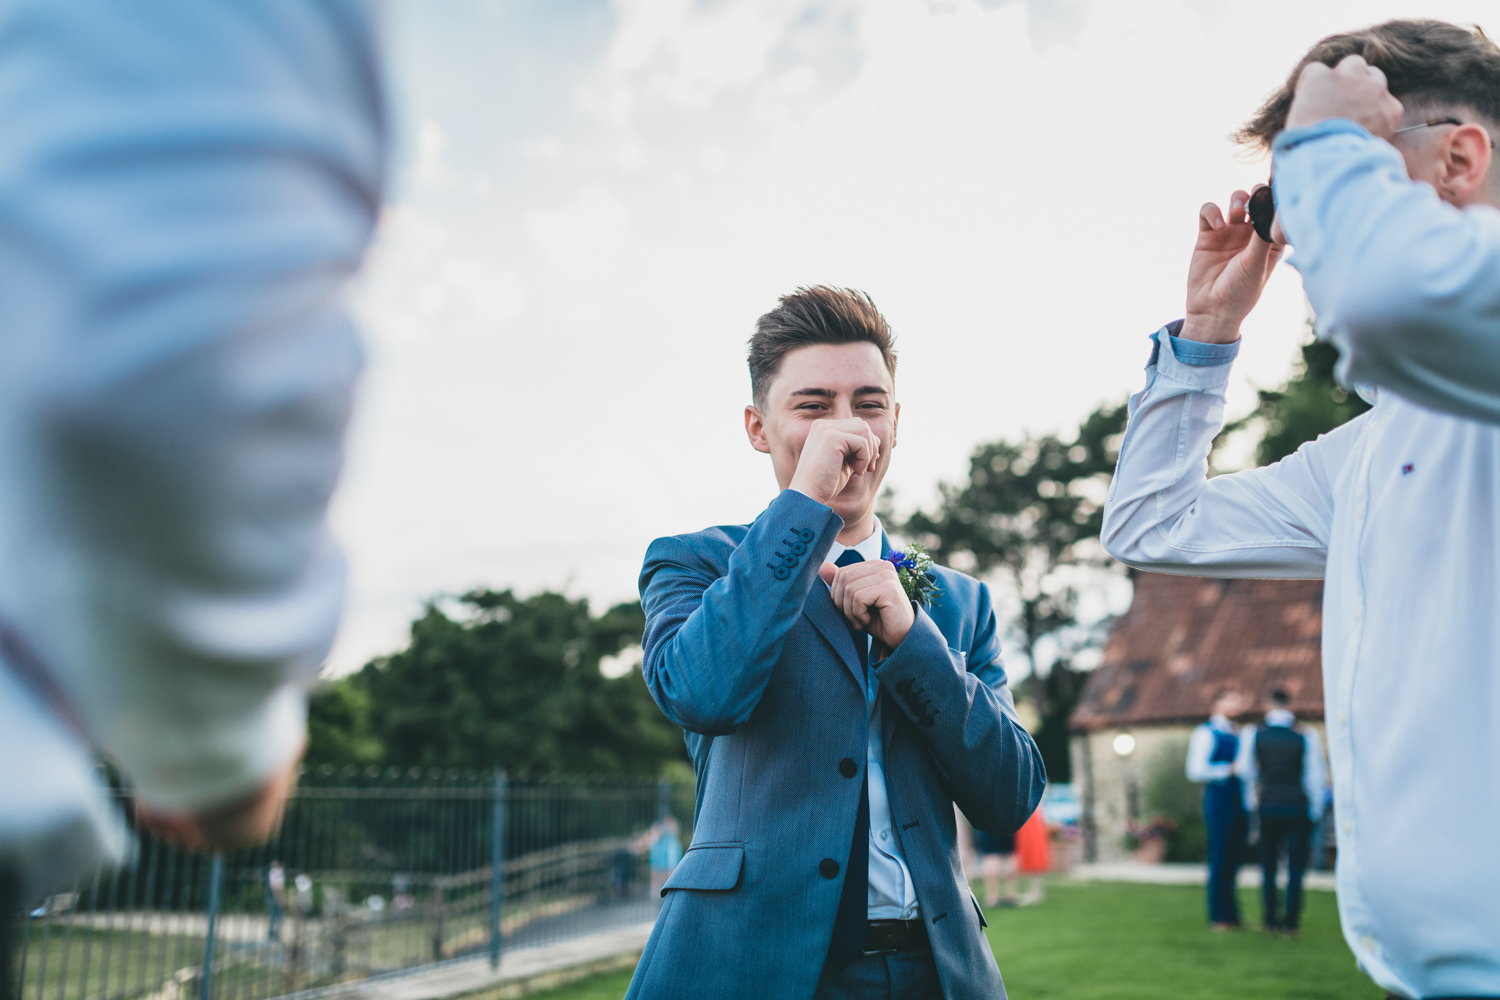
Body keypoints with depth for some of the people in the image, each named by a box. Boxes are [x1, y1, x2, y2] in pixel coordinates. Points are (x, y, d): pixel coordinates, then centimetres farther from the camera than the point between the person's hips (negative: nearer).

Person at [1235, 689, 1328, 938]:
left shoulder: (1252, 734, -2)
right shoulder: (1307, 735, -7)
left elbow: (1246, 770, 6)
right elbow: (1316, 775, -4)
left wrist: (1251, 801, 20)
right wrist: (1316, 809, 7)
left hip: (1267, 806, 2)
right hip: (1297, 808, -2)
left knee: (1268, 866, 12)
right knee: (1296, 866, 6)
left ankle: (1270, 921, 14)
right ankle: (1290, 923, 7)